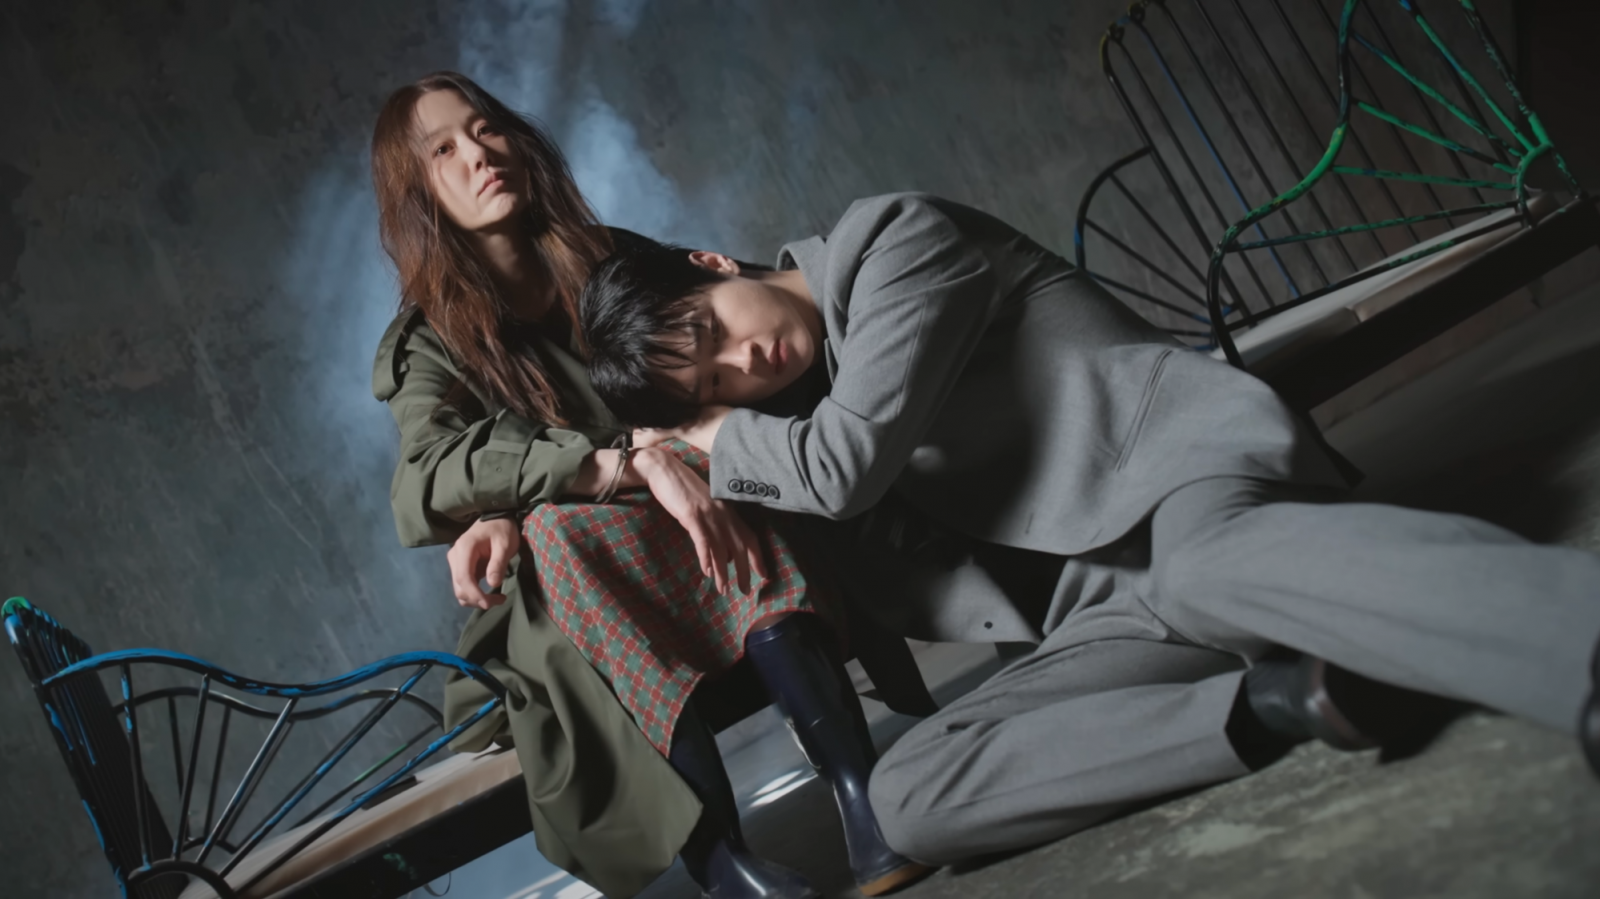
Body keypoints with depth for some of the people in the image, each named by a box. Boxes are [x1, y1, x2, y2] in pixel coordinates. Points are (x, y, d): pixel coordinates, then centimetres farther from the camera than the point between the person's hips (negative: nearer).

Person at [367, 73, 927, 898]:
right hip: (570, 598, -1)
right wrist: (632, 462, -34)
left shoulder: (620, 263, 10)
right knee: (558, 531, -34)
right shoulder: (425, 343, 1)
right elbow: (432, 474, -19)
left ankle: (864, 798, -40)